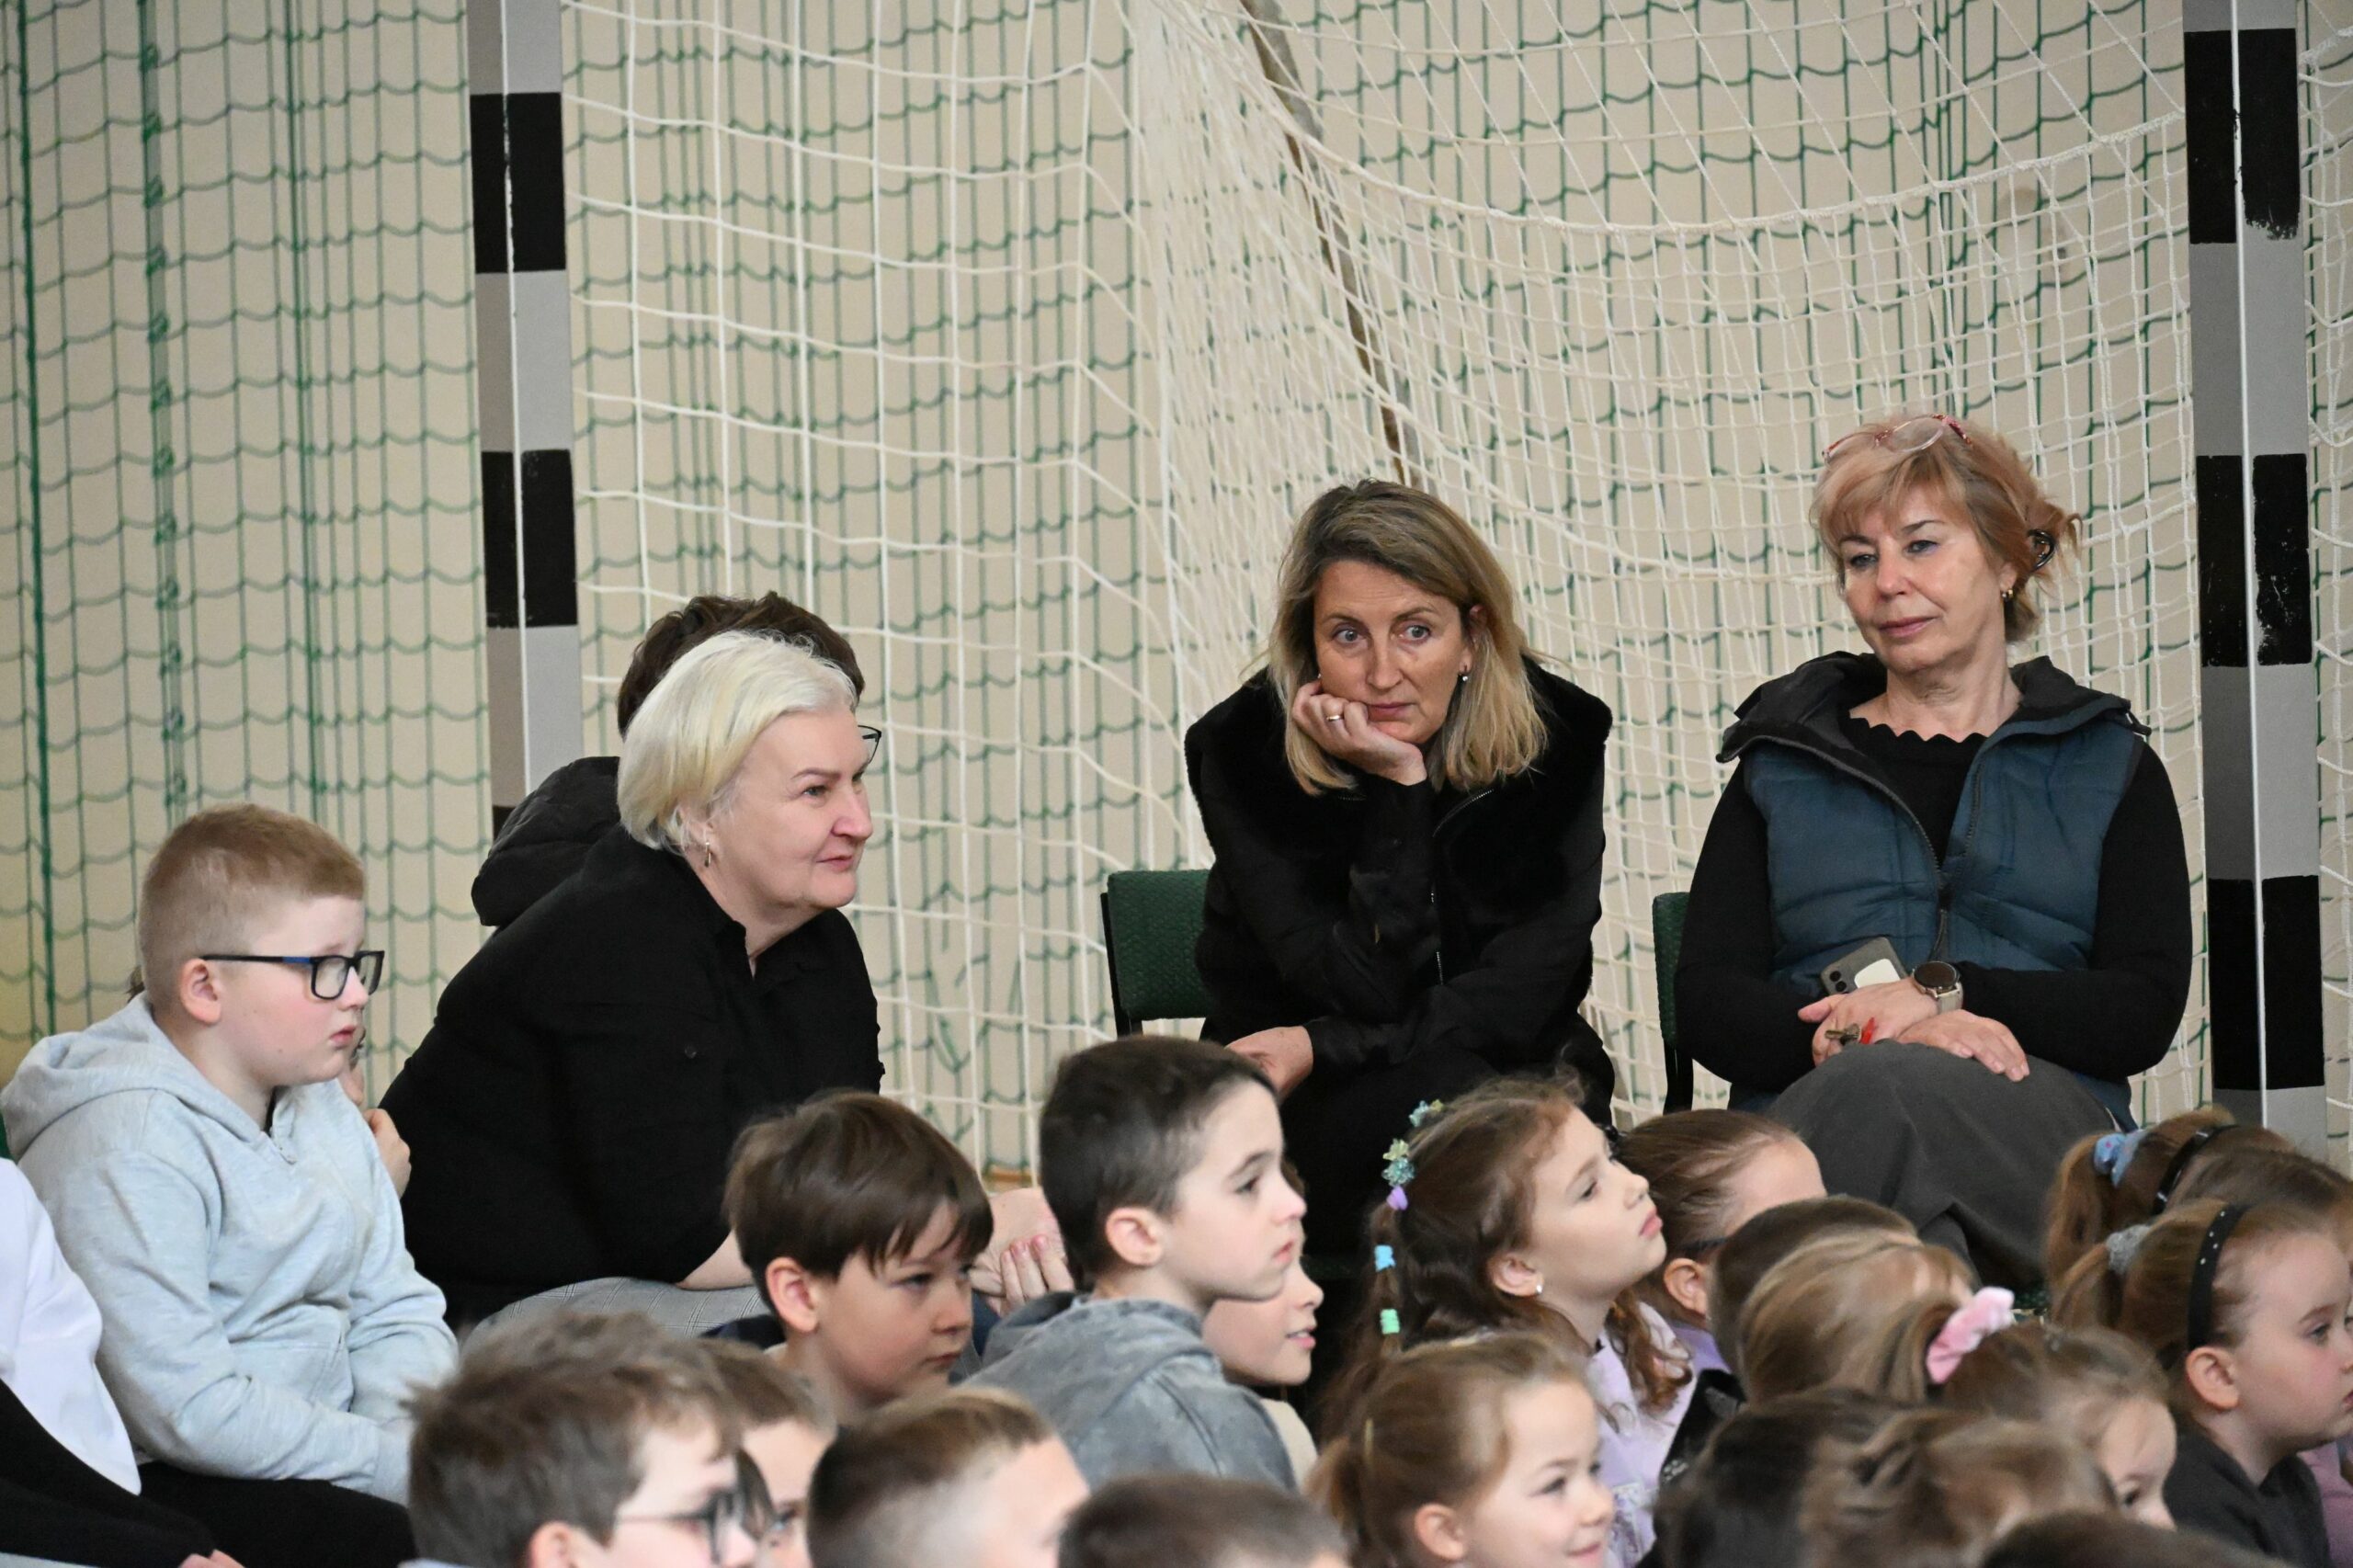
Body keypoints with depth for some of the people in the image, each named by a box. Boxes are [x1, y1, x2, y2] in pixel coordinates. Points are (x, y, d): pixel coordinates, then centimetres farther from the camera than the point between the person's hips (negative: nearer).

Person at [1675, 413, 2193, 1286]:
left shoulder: (2107, 768, 21)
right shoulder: (1783, 765, 23)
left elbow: (2144, 1013, 7)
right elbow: (1707, 1003, 10)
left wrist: (1940, 992, -8)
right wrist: (1865, 1027, -12)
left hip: (2041, 1126, -1)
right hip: (1812, 1125, 1)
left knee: (1888, 1092, -40)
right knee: (1873, 1086, -40)